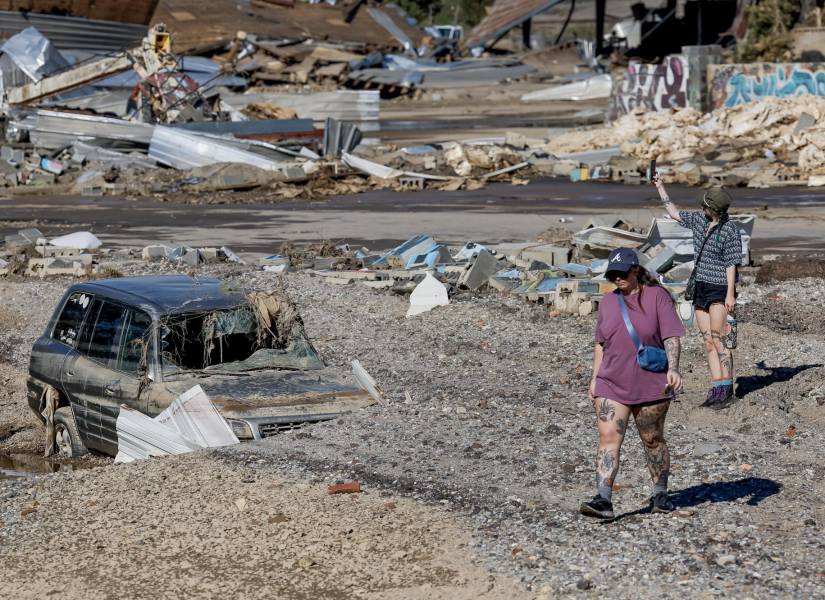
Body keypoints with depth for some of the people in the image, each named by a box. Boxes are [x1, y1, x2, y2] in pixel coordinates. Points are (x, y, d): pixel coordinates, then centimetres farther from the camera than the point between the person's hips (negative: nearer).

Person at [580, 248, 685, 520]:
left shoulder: (657, 296, -4)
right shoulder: (608, 302, 11)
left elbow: (672, 337, -10)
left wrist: (673, 368, -23)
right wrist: (595, 378, 14)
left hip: (650, 386, -3)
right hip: (611, 386, 3)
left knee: (653, 440, 9)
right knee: (608, 438, -11)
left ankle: (660, 495, 26)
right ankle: (603, 500, -18)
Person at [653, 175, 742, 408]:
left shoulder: (730, 231, -13)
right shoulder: (699, 220, 8)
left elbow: (731, 264, -14)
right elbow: (675, 213, 22)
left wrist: (730, 294, -19)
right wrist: (660, 187, 23)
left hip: (720, 289, -8)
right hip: (701, 288, 8)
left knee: (718, 340, -12)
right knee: (708, 342, 4)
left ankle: (726, 390, -10)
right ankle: (716, 389, 5)